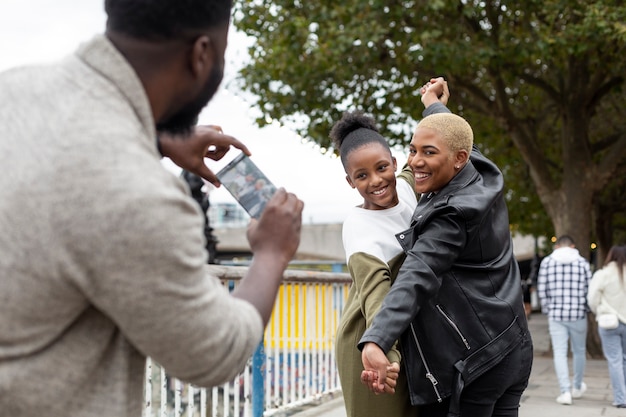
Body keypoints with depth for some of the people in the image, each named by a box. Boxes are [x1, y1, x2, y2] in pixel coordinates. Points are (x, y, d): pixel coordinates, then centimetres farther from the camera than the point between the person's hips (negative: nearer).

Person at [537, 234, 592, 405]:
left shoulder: (547, 262, 1)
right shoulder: (582, 262, 1)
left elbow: (541, 290, 0)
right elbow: (589, 289, -1)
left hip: (556, 314, 0)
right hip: (578, 314, 0)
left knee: (559, 353, 3)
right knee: (579, 351, 18)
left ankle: (565, 391, -6)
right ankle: (577, 387, 33)